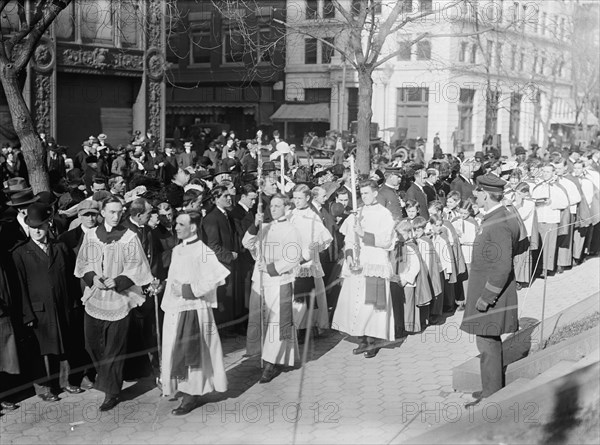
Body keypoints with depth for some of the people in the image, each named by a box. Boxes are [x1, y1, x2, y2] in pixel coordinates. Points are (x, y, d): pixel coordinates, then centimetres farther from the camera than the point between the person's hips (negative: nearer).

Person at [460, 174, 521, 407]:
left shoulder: (498, 224, -23)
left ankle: (491, 394, 7)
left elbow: (503, 267, -26)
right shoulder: (501, 217, 9)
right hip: (489, 288, 10)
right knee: (491, 340, 19)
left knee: (487, 342, -2)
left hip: (491, 291, -10)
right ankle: (494, 387, 31)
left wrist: (487, 296, -22)